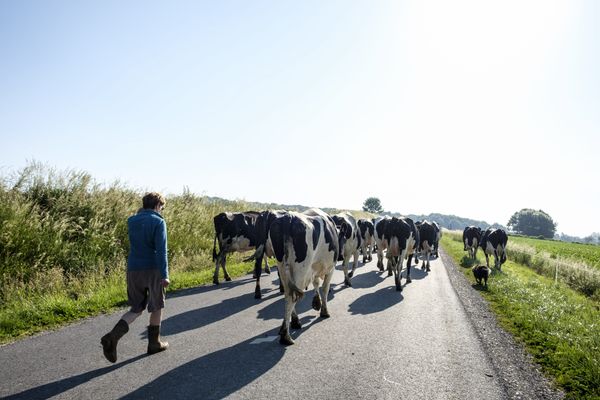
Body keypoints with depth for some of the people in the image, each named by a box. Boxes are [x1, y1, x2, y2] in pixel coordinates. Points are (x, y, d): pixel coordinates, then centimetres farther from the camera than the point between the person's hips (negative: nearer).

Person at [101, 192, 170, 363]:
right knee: (156, 307, 13)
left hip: (133, 270, 5)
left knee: (136, 308, 14)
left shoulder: (131, 221, 8)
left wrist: (141, 211, 22)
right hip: (152, 270, -5)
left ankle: (112, 336, -7)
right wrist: (164, 275, -19)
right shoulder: (158, 222, -10)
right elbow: (161, 250, -18)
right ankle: (154, 343, 24)